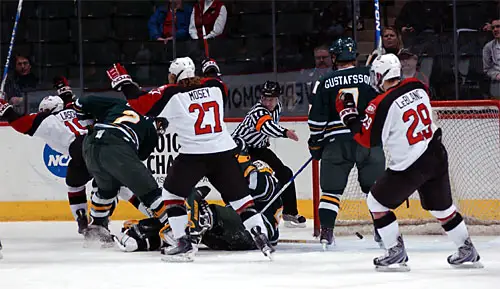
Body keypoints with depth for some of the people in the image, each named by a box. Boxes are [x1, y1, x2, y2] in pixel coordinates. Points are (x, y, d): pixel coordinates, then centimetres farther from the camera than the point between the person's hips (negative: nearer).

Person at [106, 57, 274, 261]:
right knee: (239, 196, 13)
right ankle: (262, 239, 2)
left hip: (193, 155, -4)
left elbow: (143, 104, -5)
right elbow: (223, 92, 33)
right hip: (223, 152, 4)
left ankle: (184, 244, 3)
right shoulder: (214, 86, 11)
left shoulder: (171, 93, -2)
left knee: (172, 193, 13)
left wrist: (123, 82, 6)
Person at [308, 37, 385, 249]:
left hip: (336, 142, 0)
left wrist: (315, 144, 11)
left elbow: (317, 118, 1)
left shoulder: (325, 83, 2)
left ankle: (326, 231, -2)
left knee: (331, 189, 7)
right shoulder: (371, 77, 2)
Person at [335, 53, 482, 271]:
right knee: (442, 207, 22)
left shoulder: (382, 104, -17)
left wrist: (347, 113, -1)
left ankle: (397, 254, 5)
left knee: (377, 202, 8)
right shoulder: (417, 87, 1)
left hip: (409, 167, -7)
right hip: (437, 157, 7)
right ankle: (467, 252, 28)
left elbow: (366, 138, -10)